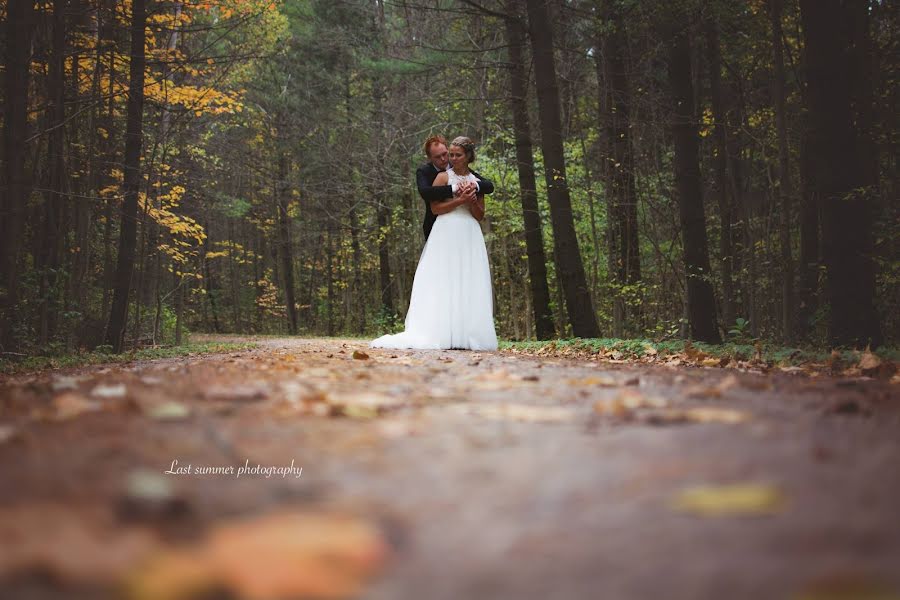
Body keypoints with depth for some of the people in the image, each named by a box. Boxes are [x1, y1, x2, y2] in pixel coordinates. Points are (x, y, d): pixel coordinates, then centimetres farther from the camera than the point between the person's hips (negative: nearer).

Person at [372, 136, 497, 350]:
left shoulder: (476, 182, 15)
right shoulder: (443, 177, 3)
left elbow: (480, 215, 12)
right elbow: (435, 208, -6)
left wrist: (471, 201, -6)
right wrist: (460, 200, -12)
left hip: (470, 237, 4)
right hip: (447, 234, -4)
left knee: (469, 284, -1)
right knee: (446, 283, -9)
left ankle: (468, 334, -2)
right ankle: (446, 334, -13)